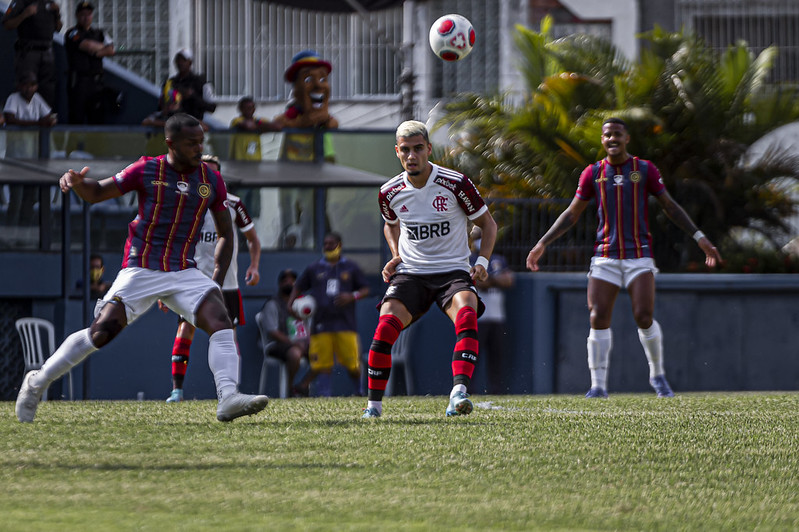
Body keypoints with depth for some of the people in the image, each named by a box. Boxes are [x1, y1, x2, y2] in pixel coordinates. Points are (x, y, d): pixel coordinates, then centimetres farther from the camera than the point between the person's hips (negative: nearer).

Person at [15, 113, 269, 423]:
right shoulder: (146, 171, -2)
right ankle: (38, 382, 6)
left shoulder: (212, 181, 5)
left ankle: (228, 398, -31)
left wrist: (217, 282, 4)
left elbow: (226, 235, 14)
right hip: (140, 271, -3)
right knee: (101, 333, -11)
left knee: (221, 323, -21)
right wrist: (76, 182, -19)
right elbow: (97, 193, 5)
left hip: (184, 274, 3)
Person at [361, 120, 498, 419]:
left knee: (467, 316, -33)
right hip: (410, 273, 2)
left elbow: (487, 224, 4)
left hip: (453, 271, -2)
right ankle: (374, 403, -7)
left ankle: (459, 394, -44)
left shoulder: (456, 184, -9)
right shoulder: (390, 192, 2)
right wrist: (395, 256, 8)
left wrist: (482, 262, -10)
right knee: (385, 326, -22)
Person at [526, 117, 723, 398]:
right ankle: (598, 384, -3)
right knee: (598, 319, -10)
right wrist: (543, 243, 7)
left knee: (644, 318, -14)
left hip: (639, 256, -2)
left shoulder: (645, 170, 3)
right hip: (605, 257, 2)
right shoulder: (593, 173, 7)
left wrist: (699, 237, 3)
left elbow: (670, 207, 9)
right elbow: (572, 214, 13)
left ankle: (657, 374, 8)